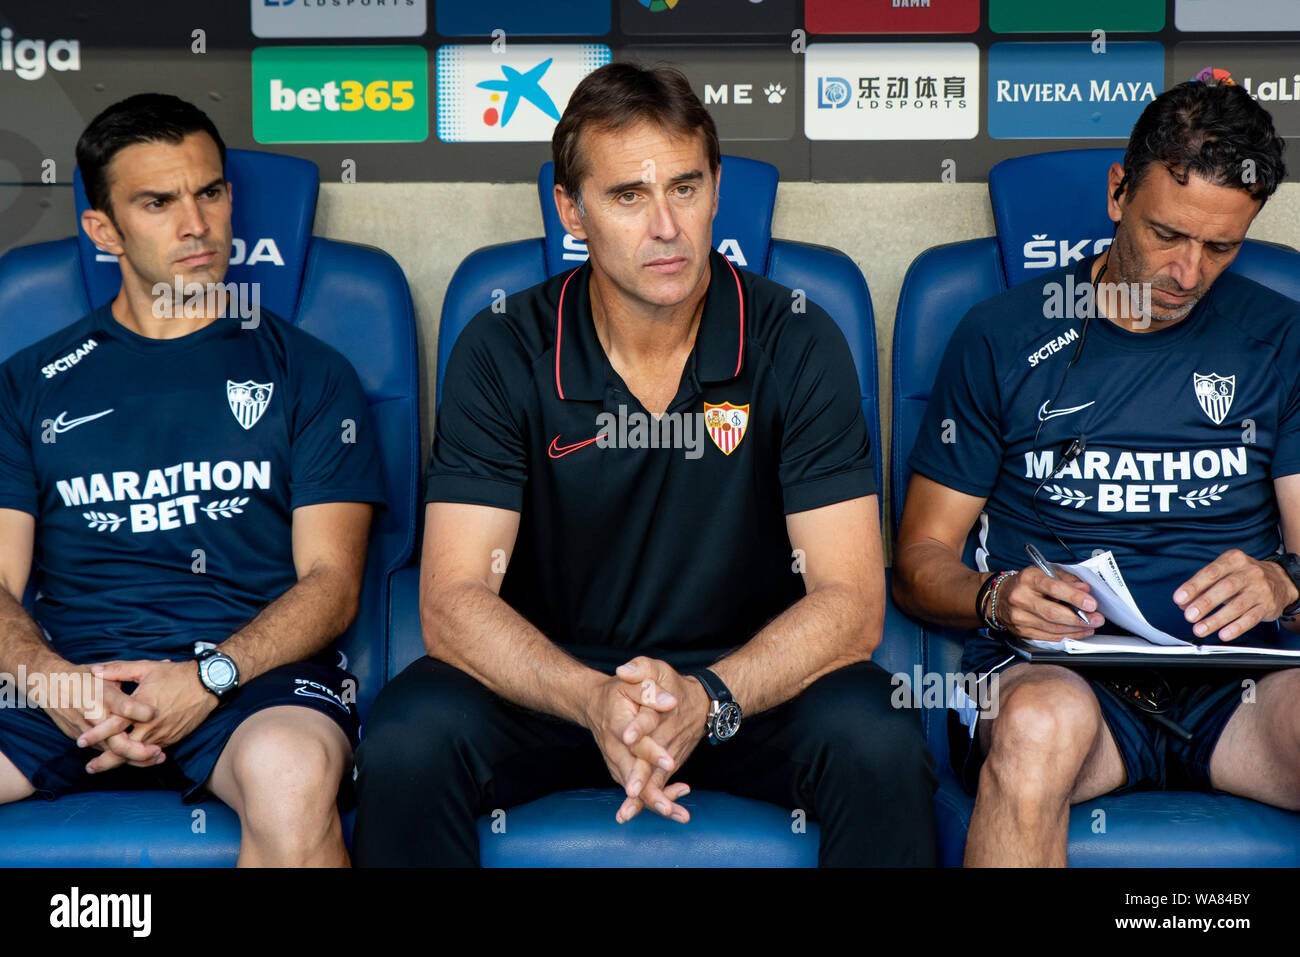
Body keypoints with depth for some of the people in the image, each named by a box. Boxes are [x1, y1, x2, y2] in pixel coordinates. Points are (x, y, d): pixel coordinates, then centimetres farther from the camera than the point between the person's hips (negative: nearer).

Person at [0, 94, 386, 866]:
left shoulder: (306, 373, 14)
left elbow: (331, 582, 5)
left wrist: (210, 677, -13)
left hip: (252, 666, -1)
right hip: (70, 667, 2)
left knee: (290, 774, -37)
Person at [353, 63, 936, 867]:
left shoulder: (798, 345, -9)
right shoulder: (504, 354, -8)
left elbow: (850, 602, -13)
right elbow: (454, 602, -14)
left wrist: (708, 699, -32)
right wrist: (592, 699, -33)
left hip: (751, 679, 0)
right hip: (552, 677, 1)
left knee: (880, 747, -29)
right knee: (408, 742, -27)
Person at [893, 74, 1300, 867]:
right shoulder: (1004, 336, 10)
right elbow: (920, 561, 10)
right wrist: (997, 596, -13)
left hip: (1230, 682, 1)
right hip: (1050, 670, -1)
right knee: (1043, 721, -38)